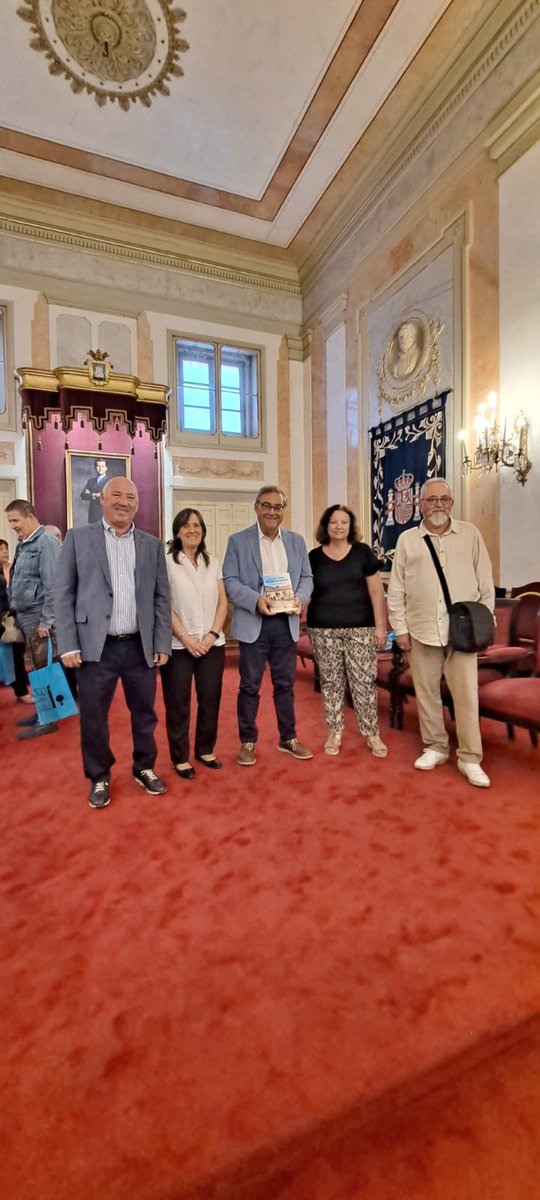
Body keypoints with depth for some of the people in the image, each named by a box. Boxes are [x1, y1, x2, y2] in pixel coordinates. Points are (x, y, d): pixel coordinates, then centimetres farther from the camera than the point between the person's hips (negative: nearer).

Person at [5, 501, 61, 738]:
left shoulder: (46, 544, -13)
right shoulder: (23, 545, 13)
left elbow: (52, 586, -19)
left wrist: (46, 621, -20)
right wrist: (17, 613, 14)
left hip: (39, 617, -8)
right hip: (26, 616, 8)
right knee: (37, 668, 15)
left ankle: (48, 720, 10)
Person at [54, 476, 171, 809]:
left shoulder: (153, 545, 8)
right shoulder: (78, 538, 3)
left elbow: (162, 598, 6)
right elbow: (63, 594, 0)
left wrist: (162, 644, 1)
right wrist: (68, 645, -6)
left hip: (140, 647, 2)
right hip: (95, 647, -1)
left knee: (144, 713, 13)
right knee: (93, 718, 10)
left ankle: (144, 769, 35)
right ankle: (99, 778, 32)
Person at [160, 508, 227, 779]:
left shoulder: (213, 563, 9)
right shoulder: (167, 563, -4)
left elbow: (223, 602, 6)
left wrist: (212, 634, -7)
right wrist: (186, 638, -15)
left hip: (212, 644, 4)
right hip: (178, 645, -3)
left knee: (210, 700, 10)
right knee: (178, 704, 6)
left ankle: (205, 750, 30)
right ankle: (180, 758, 23)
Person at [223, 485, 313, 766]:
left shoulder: (296, 541, 11)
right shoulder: (238, 540, 0)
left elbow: (306, 577, 9)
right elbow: (230, 581, -6)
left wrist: (300, 598, -12)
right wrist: (256, 600, -21)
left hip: (286, 623, 3)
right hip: (253, 623, -3)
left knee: (285, 684, 13)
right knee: (249, 686, 6)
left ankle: (288, 739, 28)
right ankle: (247, 742, 22)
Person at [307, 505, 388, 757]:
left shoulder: (362, 552, 2)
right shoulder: (314, 556, 4)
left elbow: (375, 590, 2)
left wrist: (380, 625, -3)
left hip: (359, 628, -1)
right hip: (323, 630, 1)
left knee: (364, 681, 2)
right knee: (330, 682, 8)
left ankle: (371, 734, 18)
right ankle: (334, 732, 24)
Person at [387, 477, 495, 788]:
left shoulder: (470, 534, 6)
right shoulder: (407, 540, 5)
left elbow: (486, 583, 7)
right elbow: (396, 590, 4)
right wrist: (400, 628, 0)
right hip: (422, 630, 1)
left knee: (467, 694, 1)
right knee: (426, 692, 10)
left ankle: (470, 758, 15)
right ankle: (436, 747, 27)